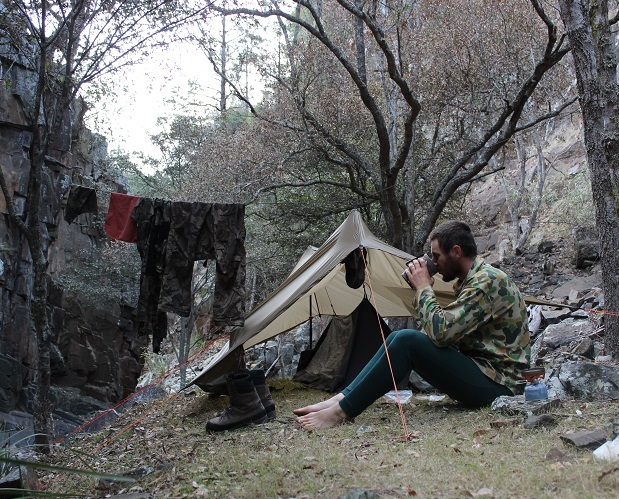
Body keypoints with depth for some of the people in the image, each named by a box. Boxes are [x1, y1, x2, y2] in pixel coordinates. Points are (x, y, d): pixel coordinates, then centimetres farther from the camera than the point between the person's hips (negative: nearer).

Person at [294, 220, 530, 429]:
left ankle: (341, 411, -17)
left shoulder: (488, 281, -18)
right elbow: (443, 332, 12)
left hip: (494, 385, -10)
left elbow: (441, 332, -26)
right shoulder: (469, 280, 14)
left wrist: (424, 288, -13)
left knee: (407, 341, -22)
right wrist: (422, 292, 1)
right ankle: (340, 399, -3)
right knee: (399, 338, 2)